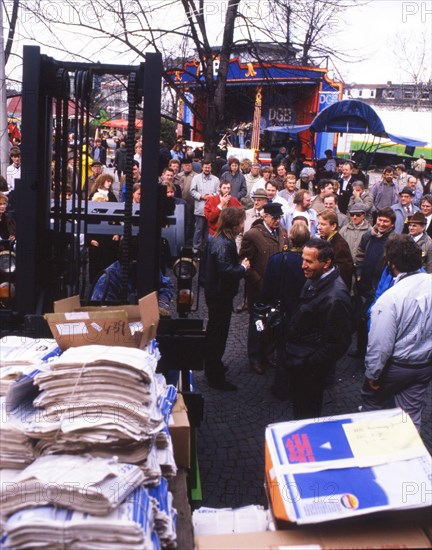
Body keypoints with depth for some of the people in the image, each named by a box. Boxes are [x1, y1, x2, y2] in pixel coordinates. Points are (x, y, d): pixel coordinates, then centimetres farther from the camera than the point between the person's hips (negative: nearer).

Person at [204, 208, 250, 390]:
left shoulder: (219, 239, 5)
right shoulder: (223, 244, -27)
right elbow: (227, 271, -33)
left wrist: (240, 265, 0)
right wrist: (243, 267, -17)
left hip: (215, 293, 11)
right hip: (221, 295, -11)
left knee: (214, 331, 24)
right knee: (218, 334, 0)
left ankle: (211, 367, 42)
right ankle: (216, 377, 12)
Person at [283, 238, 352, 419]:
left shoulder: (335, 297, -29)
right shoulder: (315, 280, -1)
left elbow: (338, 343, -24)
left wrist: (312, 368, -18)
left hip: (309, 370, -9)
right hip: (296, 361, 9)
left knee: (307, 414, 12)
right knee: (298, 407, 26)